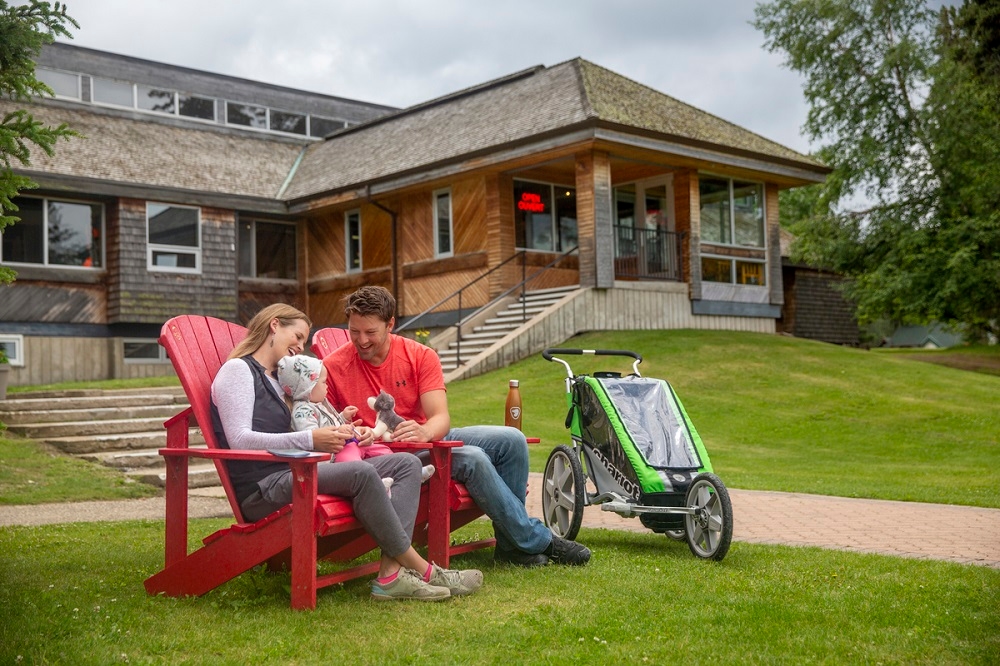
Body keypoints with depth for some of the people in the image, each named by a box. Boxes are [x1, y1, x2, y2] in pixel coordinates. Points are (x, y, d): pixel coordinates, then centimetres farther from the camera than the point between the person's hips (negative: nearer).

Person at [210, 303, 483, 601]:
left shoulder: (278, 379, 30)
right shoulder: (237, 370, 1)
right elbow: (239, 440, -14)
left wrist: (346, 433, 5)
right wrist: (310, 439, -21)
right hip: (262, 489, -9)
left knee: (407, 463, -5)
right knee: (362, 473, -33)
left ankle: (391, 574, -23)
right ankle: (423, 570, -21)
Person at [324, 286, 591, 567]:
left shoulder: (420, 356, -2)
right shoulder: (333, 368, -8)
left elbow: (441, 418, -11)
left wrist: (424, 431, -35)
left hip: (429, 437, 5)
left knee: (511, 439, -13)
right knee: (473, 459, -27)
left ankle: (511, 542, -6)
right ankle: (537, 541, -14)